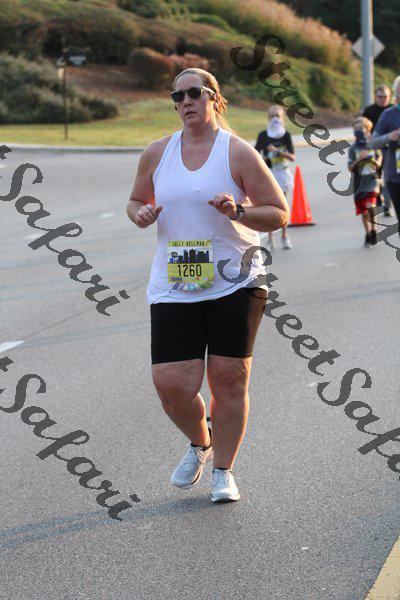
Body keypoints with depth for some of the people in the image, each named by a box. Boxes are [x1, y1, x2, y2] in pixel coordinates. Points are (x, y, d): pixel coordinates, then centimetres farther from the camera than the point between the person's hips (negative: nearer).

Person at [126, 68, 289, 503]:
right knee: (171, 385, -5)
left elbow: (279, 214, -2)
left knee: (229, 378, -1)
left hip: (235, 283, -2)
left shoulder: (238, 153, -3)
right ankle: (199, 443, 26)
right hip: (173, 287, 3)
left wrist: (238, 211, -19)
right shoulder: (157, 153, 8)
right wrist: (140, 214, -1)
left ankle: (223, 470, 18)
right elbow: (136, 200, 23)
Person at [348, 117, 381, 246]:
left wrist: (377, 163, -7)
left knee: (370, 205, -19)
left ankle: (373, 229, 1)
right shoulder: (353, 148, -1)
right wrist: (359, 159, -19)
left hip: (372, 179, -2)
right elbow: (351, 168, -3)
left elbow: (380, 156, 15)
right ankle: (368, 234, 24)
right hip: (359, 181, 2)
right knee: (363, 210, 8)